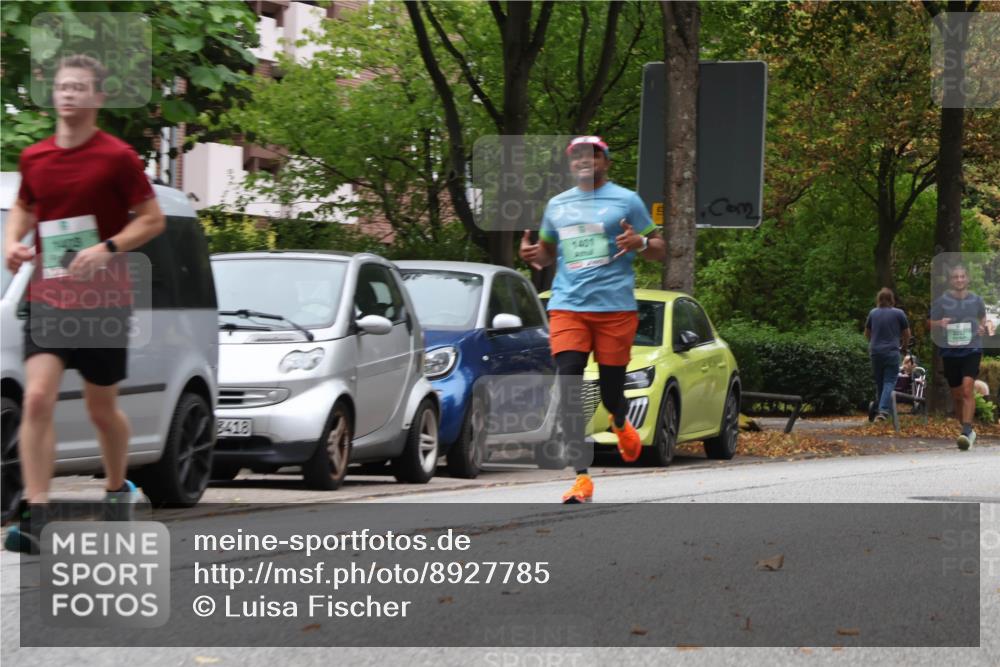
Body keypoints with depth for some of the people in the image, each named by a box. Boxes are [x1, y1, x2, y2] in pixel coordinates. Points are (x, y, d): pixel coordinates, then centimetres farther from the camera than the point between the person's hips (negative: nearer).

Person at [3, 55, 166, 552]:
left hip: (103, 301, -3)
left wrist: (108, 248, -19)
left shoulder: (117, 157, -7)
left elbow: (153, 219, -4)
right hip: (47, 300, 3)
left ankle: (118, 488, 37)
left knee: (101, 407, 10)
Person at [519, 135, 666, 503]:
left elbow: (660, 250, 7)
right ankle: (581, 477, -15)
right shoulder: (557, 205, 17)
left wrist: (639, 243, -16)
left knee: (611, 392, 2)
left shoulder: (625, 201, 5)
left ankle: (621, 424, 41)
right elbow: (548, 252, 30)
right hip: (567, 308, 2)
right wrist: (533, 255, 6)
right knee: (568, 386, -14)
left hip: (615, 309, -2)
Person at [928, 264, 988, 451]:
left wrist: (983, 327, 0)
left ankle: (966, 431, -24)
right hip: (950, 351, 1)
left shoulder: (976, 300, 5)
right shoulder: (941, 301, 0)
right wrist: (940, 323, -16)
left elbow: (983, 319, 22)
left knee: (967, 389, -20)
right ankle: (968, 431, 26)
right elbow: (931, 325, 6)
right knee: (956, 395, 9)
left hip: (972, 349, -1)